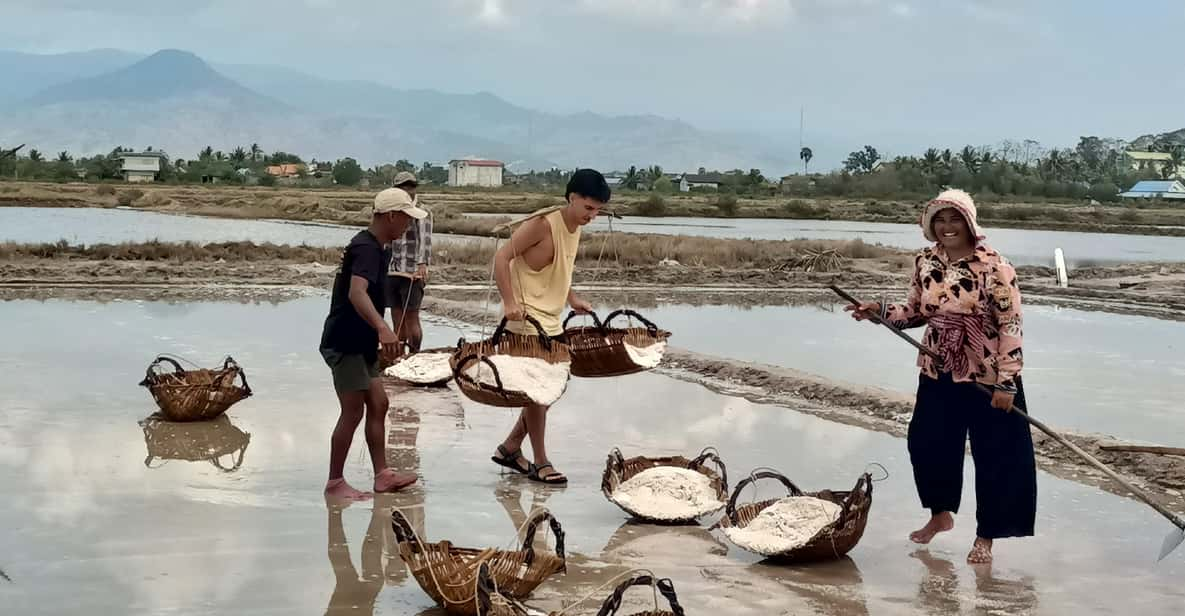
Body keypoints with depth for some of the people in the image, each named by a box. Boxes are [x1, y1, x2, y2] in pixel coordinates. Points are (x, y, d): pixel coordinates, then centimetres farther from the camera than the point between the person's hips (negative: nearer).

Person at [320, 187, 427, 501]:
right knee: (354, 411, -6)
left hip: (361, 344, 10)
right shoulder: (366, 248, -19)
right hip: (344, 343, -10)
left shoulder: (376, 248, 14)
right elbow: (356, 292, -37)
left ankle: (382, 474, 15)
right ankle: (334, 482, 2)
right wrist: (382, 327, -50)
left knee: (378, 404, 10)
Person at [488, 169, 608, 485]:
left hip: (552, 323, 9)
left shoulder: (575, 228, 9)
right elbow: (502, 257, -19)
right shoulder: (543, 224, -17)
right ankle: (540, 462, 9)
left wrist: (572, 299, 12)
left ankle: (510, 448, 25)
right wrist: (509, 302, -25)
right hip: (527, 322, -9)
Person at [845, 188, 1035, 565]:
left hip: (987, 377, -5)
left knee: (995, 457, 4)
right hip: (938, 374, 5)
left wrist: (1007, 381, -19)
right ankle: (941, 514, 39)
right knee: (927, 444, 14)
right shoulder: (925, 263, 1)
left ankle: (985, 537, 20)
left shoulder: (994, 266, -17)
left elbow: (1010, 325, -16)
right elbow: (916, 312, 12)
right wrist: (879, 312, -5)